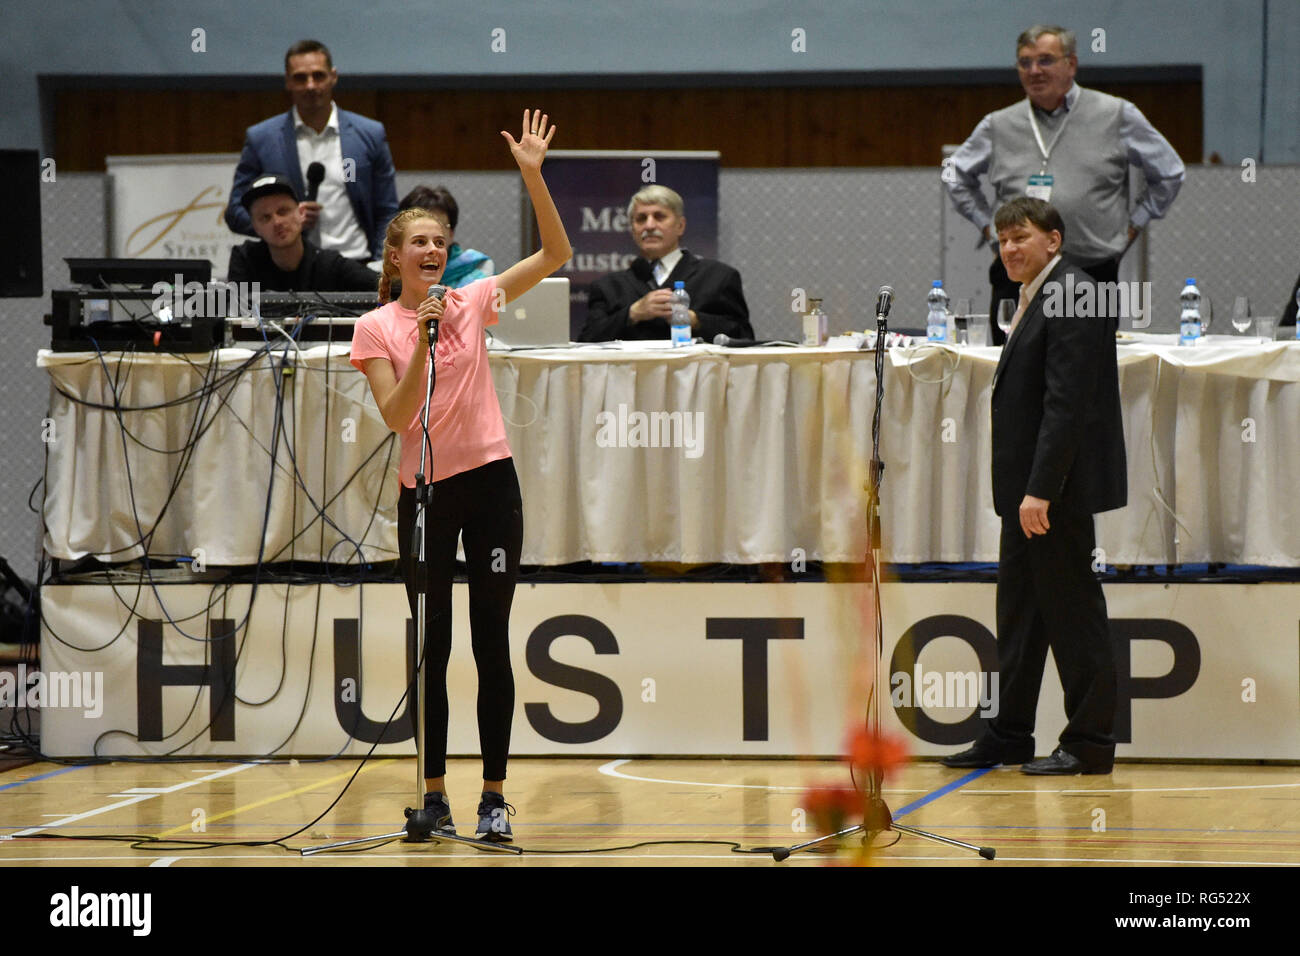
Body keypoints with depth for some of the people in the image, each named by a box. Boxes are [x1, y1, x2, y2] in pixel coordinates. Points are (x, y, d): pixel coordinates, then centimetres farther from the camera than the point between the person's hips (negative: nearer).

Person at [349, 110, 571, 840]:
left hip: (490, 481, 1)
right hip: (426, 492, -1)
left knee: (492, 642, 0)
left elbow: (556, 255, 0)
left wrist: (534, 176, -10)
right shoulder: (378, 327, 0)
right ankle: (434, 793, 11)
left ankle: (495, 795, 3)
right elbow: (396, 415, -9)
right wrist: (424, 344, -19)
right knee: (433, 648, 3)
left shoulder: (474, 302, 4)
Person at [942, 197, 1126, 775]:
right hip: (1028, 490, 10)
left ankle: (1090, 744, 2)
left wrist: (1040, 490, -25)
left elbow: (1067, 403, -22)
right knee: (1020, 614, 14)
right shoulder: (1035, 300, 17)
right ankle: (1008, 736, 22)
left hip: (1058, 489, -10)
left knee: (1072, 610, -4)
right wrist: (1024, 489, 17)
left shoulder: (1073, 299, -15)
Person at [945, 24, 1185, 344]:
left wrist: (1134, 224, 9)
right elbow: (956, 174, 28)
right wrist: (985, 222, 17)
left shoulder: (1116, 116, 5)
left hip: (1091, 278, -2)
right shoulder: (999, 126, 12)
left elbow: (1169, 173, 14)